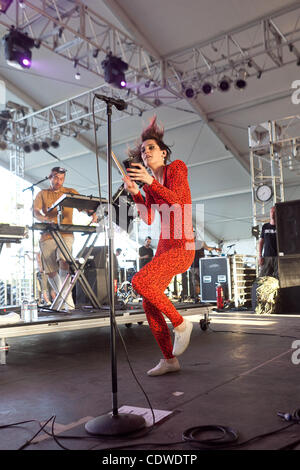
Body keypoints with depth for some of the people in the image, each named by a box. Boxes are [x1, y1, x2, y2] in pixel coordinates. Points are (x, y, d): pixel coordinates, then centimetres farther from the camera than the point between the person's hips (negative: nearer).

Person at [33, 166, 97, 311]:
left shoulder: (70, 192, 16)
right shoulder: (42, 194, 15)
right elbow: (36, 212, 0)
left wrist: (92, 214, -16)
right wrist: (47, 220, -23)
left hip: (66, 235, -2)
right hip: (47, 236, 2)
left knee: (63, 260, -28)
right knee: (50, 271, 2)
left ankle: (68, 302, -26)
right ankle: (63, 300, 18)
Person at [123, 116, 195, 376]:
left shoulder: (177, 168, -2)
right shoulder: (149, 184, 16)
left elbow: (176, 201, -18)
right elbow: (149, 219, 7)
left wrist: (150, 182, -27)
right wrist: (135, 193, -5)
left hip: (182, 247, -7)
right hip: (165, 246, 8)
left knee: (140, 280, -25)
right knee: (149, 303, 1)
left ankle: (180, 323, -5)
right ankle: (169, 359, 13)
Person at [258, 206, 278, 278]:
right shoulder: (265, 226, 13)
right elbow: (261, 242, 13)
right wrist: (260, 256, 4)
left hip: (278, 256, -2)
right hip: (267, 257, 2)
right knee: (262, 278, -5)